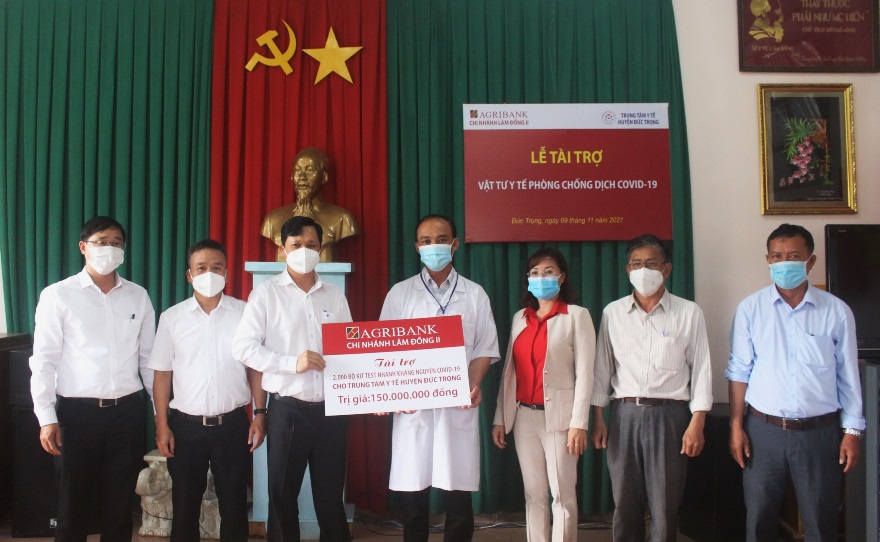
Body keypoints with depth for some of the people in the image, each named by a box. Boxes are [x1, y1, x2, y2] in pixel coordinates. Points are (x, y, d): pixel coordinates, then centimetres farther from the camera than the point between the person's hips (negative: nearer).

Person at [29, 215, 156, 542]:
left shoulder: (138, 297, 7)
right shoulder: (58, 295, -2)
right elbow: (44, 360, -3)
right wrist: (46, 418, -8)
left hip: (127, 411, 3)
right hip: (78, 412, -2)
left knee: (120, 503, 12)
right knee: (73, 504, 10)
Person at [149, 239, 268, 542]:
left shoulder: (245, 314, 0)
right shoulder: (172, 317, 2)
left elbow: (255, 367, 4)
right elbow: (162, 374, 3)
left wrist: (260, 414, -2)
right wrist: (162, 425, -1)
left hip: (233, 424, 0)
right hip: (186, 425, 1)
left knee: (234, 505, 8)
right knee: (185, 505, 11)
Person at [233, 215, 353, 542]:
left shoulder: (335, 296, 10)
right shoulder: (266, 293, 0)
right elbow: (243, 347, -7)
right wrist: (291, 363, -18)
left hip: (332, 409, 3)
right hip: (288, 409, -2)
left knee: (331, 494, 11)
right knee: (282, 496, 8)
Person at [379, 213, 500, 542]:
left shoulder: (474, 295, 8)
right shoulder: (399, 294, 7)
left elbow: (485, 349, 7)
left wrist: (475, 384, -11)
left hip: (459, 407, 0)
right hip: (412, 407, 0)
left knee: (459, 497, 4)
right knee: (412, 496, 5)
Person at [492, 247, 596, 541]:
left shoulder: (577, 316, -2)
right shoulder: (520, 318, 13)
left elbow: (584, 373, -8)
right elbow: (509, 370, 12)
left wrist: (579, 423, -13)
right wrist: (500, 418, 9)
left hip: (558, 415, -4)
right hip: (524, 417, 5)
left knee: (563, 495, 1)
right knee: (534, 493, 10)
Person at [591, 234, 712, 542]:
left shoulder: (688, 313, 1)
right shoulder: (613, 313, 7)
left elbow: (701, 370, 1)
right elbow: (602, 368, 10)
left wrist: (697, 424, -5)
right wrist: (598, 418, 6)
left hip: (669, 415, -2)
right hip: (625, 415, 2)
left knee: (665, 505, 2)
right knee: (625, 503, 8)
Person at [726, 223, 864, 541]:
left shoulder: (836, 311, 0)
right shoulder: (751, 308, 0)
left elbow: (848, 377, 4)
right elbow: (739, 371, 2)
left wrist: (852, 432, 2)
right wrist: (736, 427, -1)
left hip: (818, 432, 0)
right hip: (763, 430, 0)